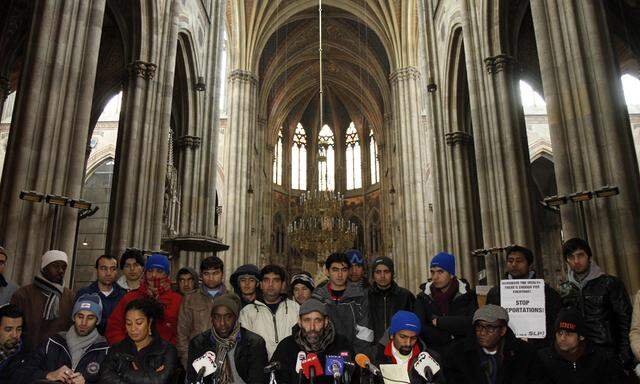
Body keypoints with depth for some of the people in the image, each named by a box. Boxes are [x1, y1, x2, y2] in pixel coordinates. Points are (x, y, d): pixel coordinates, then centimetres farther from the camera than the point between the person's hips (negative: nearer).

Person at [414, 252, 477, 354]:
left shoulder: (467, 294, 4)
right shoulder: (423, 297, 5)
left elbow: (471, 323, -10)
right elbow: (418, 328, -5)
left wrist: (438, 321, -7)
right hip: (433, 352, 0)